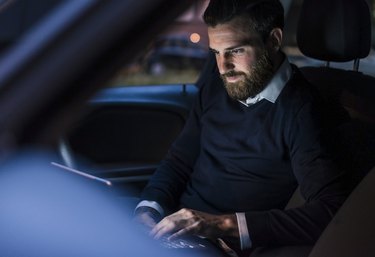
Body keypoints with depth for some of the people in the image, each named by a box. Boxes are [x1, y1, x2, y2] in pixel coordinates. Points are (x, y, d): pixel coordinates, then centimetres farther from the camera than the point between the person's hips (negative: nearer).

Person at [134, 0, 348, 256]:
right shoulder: (216, 88, 7)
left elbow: (331, 211, -23)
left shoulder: (300, 108, -13)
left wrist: (225, 224, -28)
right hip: (174, 228, 7)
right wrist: (148, 210, -7)